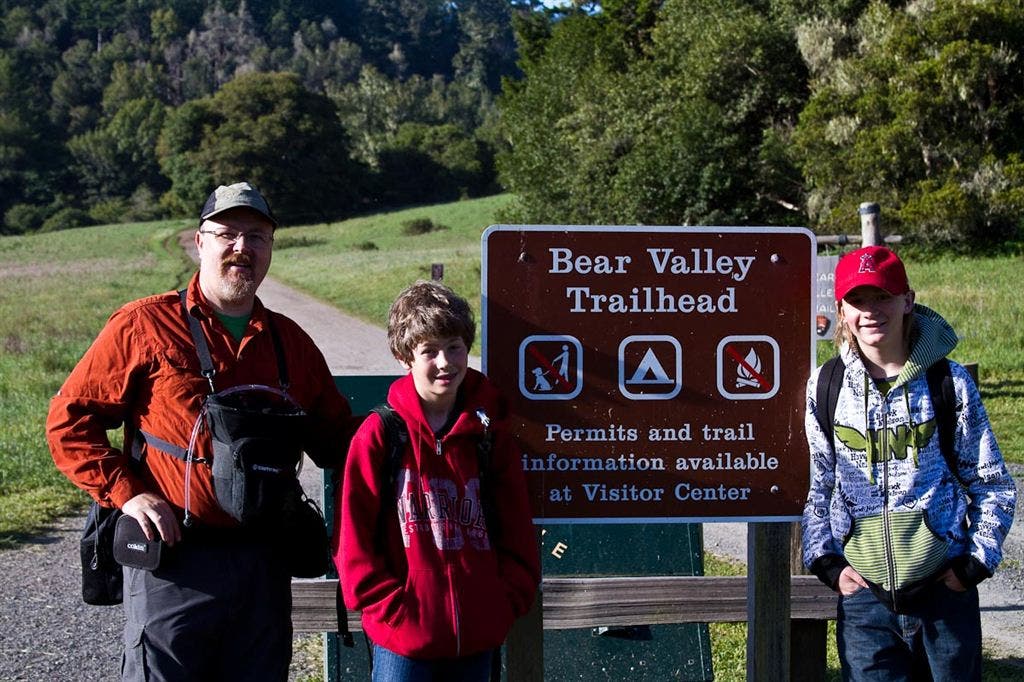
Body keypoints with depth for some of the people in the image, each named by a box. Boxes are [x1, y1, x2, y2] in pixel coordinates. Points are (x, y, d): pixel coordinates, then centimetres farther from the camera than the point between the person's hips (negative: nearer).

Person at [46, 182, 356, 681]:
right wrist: (126, 493, -11)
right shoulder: (144, 325, -2)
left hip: (263, 564, 5)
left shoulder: (291, 342, 12)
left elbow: (335, 437, 20)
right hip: (172, 559, -4)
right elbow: (69, 419, -2)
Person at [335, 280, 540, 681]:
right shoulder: (378, 436, -5)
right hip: (403, 640, -3)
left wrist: (507, 603, 0)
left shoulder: (491, 433, 5)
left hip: (479, 637, 3)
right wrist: (392, 607, -9)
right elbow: (353, 539, -5)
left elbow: (518, 530, 9)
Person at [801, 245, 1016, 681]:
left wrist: (976, 562, -3)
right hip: (863, 596, 1)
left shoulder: (950, 383, -1)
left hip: (944, 591, 0)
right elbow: (811, 486, 9)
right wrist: (826, 561, -1)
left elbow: (992, 485, 6)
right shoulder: (824, 387, 2)